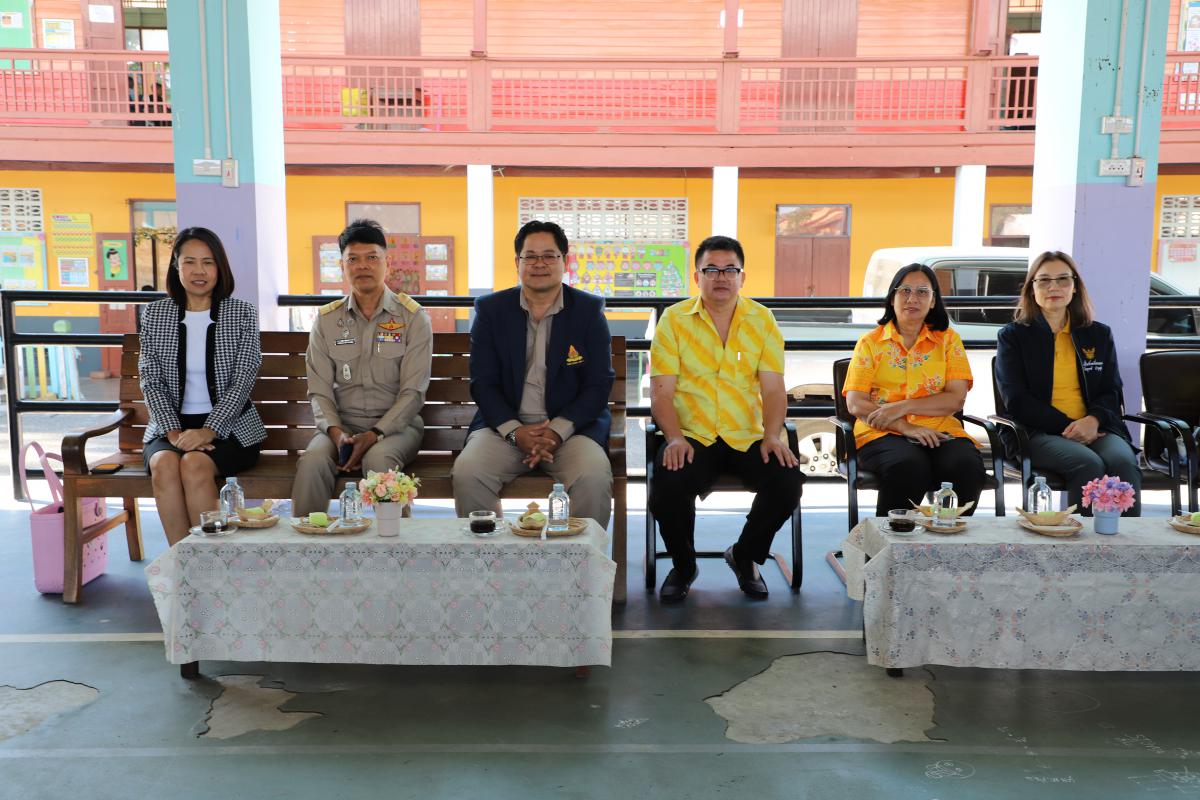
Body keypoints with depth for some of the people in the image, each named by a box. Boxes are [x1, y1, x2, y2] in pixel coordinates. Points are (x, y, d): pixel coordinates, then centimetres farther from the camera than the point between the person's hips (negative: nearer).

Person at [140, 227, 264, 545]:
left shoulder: (242, 314, 2)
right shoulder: (155, 314, 9)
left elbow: (242, 381, -5)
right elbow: (151, 380, 3)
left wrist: (208, 431, -17)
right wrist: (173, 431, -12)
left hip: (228, 427, -2)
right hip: (171, 426, 2)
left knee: (194, 464, -31)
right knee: (164, 465, -30)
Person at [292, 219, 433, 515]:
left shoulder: (413, 317, 0)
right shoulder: (326, 319, 9)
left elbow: (412, 392, -6)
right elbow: (319, 391, 5)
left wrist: (374, 434, -18)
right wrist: (336, 433, -14)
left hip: (395, 424, -2)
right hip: (341, 424, 2)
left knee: (378, 459, -35)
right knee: (312, 461, -29)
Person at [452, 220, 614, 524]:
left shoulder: (589, 310, 4)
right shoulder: (491, 309, 7)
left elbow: (599, 385, -1)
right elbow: (482, 383, 3)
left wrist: (557, 431, -15)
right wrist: (515, 431, -13)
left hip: (571, 427, -1)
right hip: (505, 425, 1)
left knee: (594, 478, -30)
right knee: (467, 472, -26)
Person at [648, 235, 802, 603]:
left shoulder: (762, 320, 7)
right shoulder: (674, 319, 2)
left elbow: (773, 388, 2)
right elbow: (661, 391, -3)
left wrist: (772, 436, -15)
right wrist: (674, 438, -19)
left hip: (748, 437, 2)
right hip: (692, 437, -1)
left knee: (788, 481, -24)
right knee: (668, 486, -30)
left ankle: (745, 556, 8)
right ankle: (683, 565, 4)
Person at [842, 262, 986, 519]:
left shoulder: (948, 339, 15)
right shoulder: (870, 342, 11)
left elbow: (956, 399, 2)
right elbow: (855, 403, 0)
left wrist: (902, 407, -12)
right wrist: (905, 427, -14)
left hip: (940, 431, 2)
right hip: (882, 434, -2)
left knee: (968, 466, -31)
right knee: (909, 466, -35)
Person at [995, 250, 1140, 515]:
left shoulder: (1099, 334, 20)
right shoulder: (1012, 336, 10)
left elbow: (1111, 391, 15)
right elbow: (1017, 400, 1)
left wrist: (1093, 420, -10)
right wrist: (1067, 426, -11)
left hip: (1095, 428, 3)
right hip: (1037, 432, -3)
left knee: (1124, 463, -30)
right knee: (1089, 464, -33)